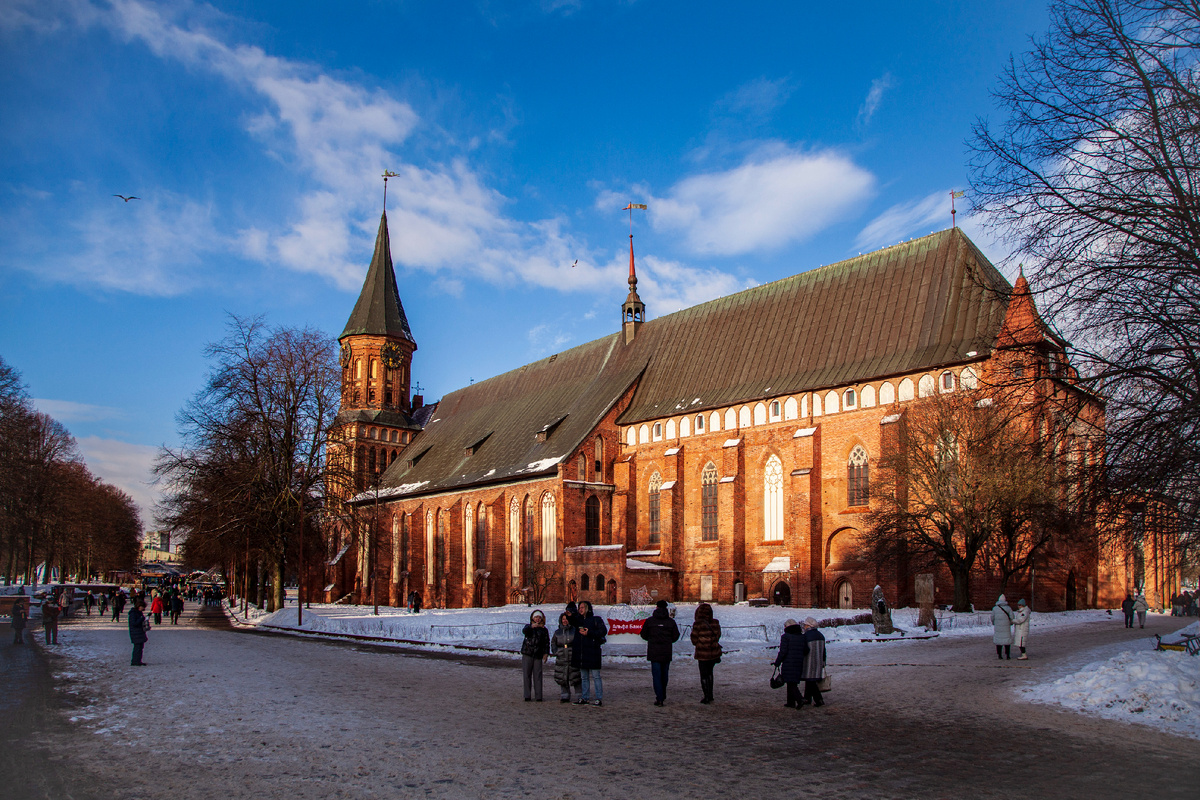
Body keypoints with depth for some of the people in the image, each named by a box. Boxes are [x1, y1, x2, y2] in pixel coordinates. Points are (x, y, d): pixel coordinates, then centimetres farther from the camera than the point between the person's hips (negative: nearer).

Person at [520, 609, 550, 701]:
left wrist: (546, 653, -1)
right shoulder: (529, 627, 7)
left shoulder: (544, 630, 11)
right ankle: (527, 696, 6)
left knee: (537, 676, -2)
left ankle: (538, 696, 3)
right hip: (527, 654, 0)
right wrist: (532, 626, -36)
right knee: (526, 675, 0)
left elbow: (546, 642, 13)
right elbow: (524, 631, -16)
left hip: (538, 656, 0)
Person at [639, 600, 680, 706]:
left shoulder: (649, 621, -2)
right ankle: (663, 696, 27)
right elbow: (676, 636, 4)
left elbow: (643, 635, 4)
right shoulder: (671, 621, 0)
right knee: (664, 674, 16)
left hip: (654, 652, -2)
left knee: (656, 675, -1)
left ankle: (659, 698, -8)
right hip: (667, 652, 2)